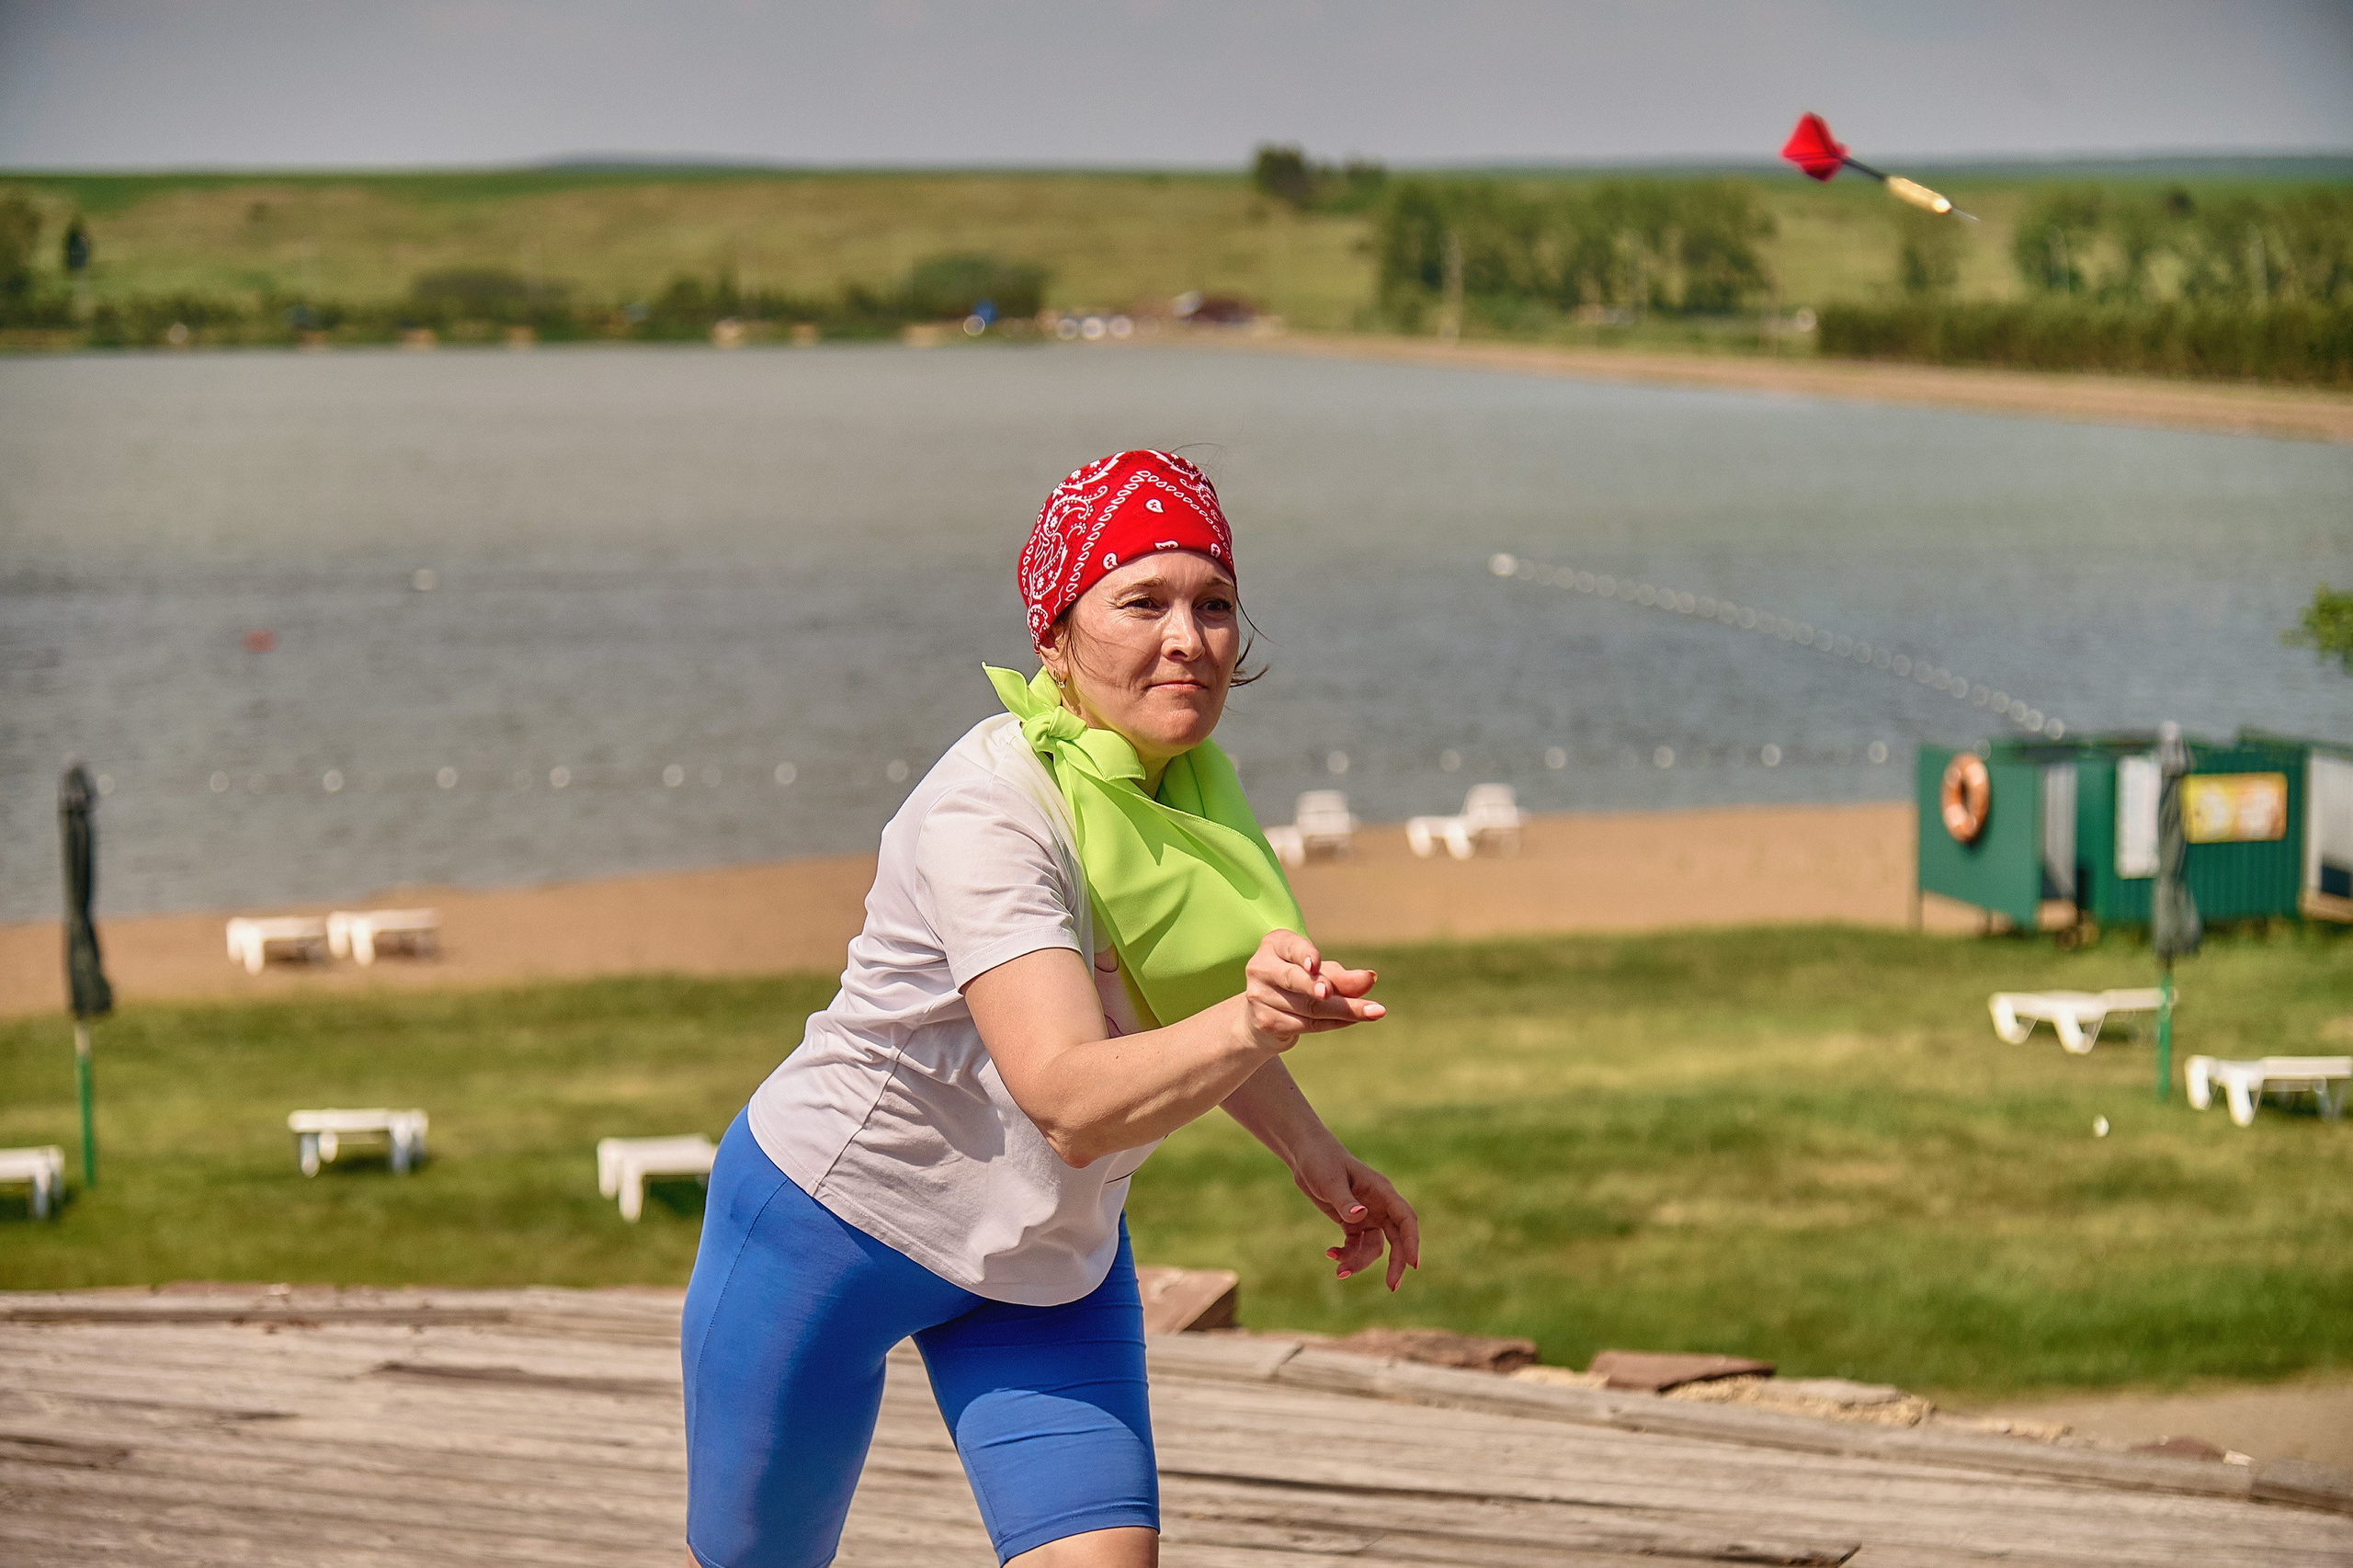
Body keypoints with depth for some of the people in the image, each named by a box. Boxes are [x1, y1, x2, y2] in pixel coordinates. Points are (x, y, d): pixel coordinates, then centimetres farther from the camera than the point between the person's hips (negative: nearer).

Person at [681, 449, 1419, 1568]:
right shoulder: (991, 808, -30)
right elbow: (1071, 1101, -42)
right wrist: (1252, 1024, -57)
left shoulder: (1187, 783, -5)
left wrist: (1311, 1154, 18)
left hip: (1048, 1260, 6)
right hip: (832, 1223, -6)